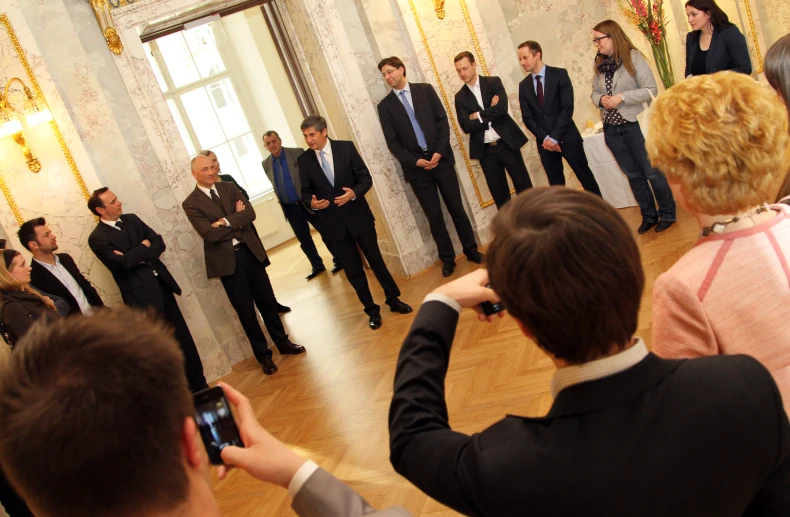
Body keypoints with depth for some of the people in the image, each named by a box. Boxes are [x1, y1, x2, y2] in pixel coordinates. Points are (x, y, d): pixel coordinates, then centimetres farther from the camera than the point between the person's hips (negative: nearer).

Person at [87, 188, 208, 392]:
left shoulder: (132, 219, 11)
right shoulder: (97, 238, -9)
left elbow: (159, 242, 5)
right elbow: (122, 262, -21)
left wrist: (138, 257, -12)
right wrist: (144, 247, -6)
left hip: (162, 283, 6)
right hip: (141, 294, -6)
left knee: (184, 338, 11)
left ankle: (200, 384, 23)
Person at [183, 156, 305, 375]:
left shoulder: (228, 188, 7)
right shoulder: (191, 204, -7)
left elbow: (250, 213, -5)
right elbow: (209, 234, -18)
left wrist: (227, 222, -18)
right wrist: (237, 221, -8)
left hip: (250, 250, 4)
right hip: (226, 259, -4)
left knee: (267, 300, 13)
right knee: (245, 309, 6)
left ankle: (283, 342, 30)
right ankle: (263, 354, 20)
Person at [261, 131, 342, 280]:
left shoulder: (298, 153, -8)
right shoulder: (266, 164, 5)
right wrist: (281, 200, 10)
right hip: (290, 208, 4)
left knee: (326, 233, 4)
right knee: (304, 240, 12)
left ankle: (338, 260, 21)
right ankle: (317, 266, 28)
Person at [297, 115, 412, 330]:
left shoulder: (346, 147, -7)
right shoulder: (303, 160, -3)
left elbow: (366, 178, -5)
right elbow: (305, 192, 5)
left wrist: (354, 193, -24)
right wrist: (312, 202, -18)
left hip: (358, 215, -1)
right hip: (333, 222, 1)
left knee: (376, 260, 10)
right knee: (353, 270, 8)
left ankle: (393, 299, 29)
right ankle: (372, 310, 24)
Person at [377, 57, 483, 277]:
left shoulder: (425, 89, 4)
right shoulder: (385, 106, 3)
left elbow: (442, 120, 0)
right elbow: (392, 142, 0)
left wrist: (439, 152, -11)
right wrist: (414, 161, -12)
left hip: (440, 158, 0)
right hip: (416, 167, 0)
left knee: (457, 208, 7)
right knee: (434, 216, 5)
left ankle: (471, 250, 23)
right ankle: (447, 258, 19)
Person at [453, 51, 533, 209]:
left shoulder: (494, 82, 1)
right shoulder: (460, 97, 5)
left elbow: (502, 108, -16)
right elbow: (466, 127, -6)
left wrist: (478, 115, -10)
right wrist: (491, 116, -11)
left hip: (507, 143, -1)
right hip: (485, 150, 1)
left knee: (525, 187, 6)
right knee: (500, 195, 6)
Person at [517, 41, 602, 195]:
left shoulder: (560, 74, -3)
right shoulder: (523, 86, 7)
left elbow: (567, 108, -10)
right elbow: (527, 118, 4)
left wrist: (555, 137, -16)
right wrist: (544, 138, -10)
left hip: (567, 137, -3)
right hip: (544, 142, 3)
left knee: (585, 176, 4)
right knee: (556, 184, 7)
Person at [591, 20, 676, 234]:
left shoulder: (633, 57, -9)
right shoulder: (599, 64, 7)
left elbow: (651, 90, -13)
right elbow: (595, 92, 15)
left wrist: (622, 97, -20)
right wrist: (600, 99, -7)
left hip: (635, 125, -5)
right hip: (611, 128, 6)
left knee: (652, 172, 1)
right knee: (633, 175, 13)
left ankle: (667, 214, 16)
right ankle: (648, 216, 25)